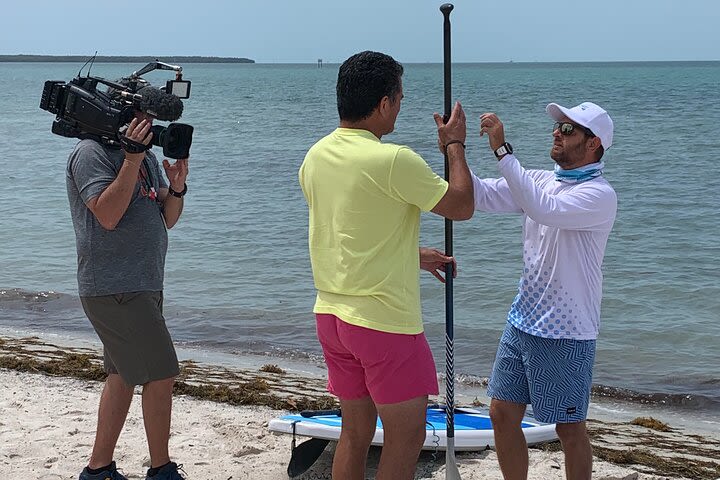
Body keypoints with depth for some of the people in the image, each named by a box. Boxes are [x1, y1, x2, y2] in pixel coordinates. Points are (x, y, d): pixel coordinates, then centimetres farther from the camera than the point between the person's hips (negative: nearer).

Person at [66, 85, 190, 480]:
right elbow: (108, 214, -23)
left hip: (141, 287, 9)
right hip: (114, 289, -9)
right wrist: (132, 158, -24)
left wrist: (176, 187, -5)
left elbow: (167, 219, 14)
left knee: (123, 377, 13)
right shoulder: (92, 153, -11)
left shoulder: (146, 157, 15)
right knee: (161, 375, -7)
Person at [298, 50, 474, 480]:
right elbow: (461, 206, -7)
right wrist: (455, 146, 7)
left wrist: (413, 256, 27)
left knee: (355, 432, 18)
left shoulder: (316, 156, 6)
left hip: (331, 313, 8)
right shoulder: (393, 161, -19)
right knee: (406, 438, 5)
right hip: (385, 320, -8)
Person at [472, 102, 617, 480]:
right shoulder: (542, 181, 8)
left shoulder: (599, 195, -17)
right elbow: (482, 196, 3)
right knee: (502, 414, 12)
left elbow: (542, 208, -34)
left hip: (566, 334, -7)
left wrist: (502, 150, -34)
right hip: (522, 322, 7)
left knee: (570, 429, 6)